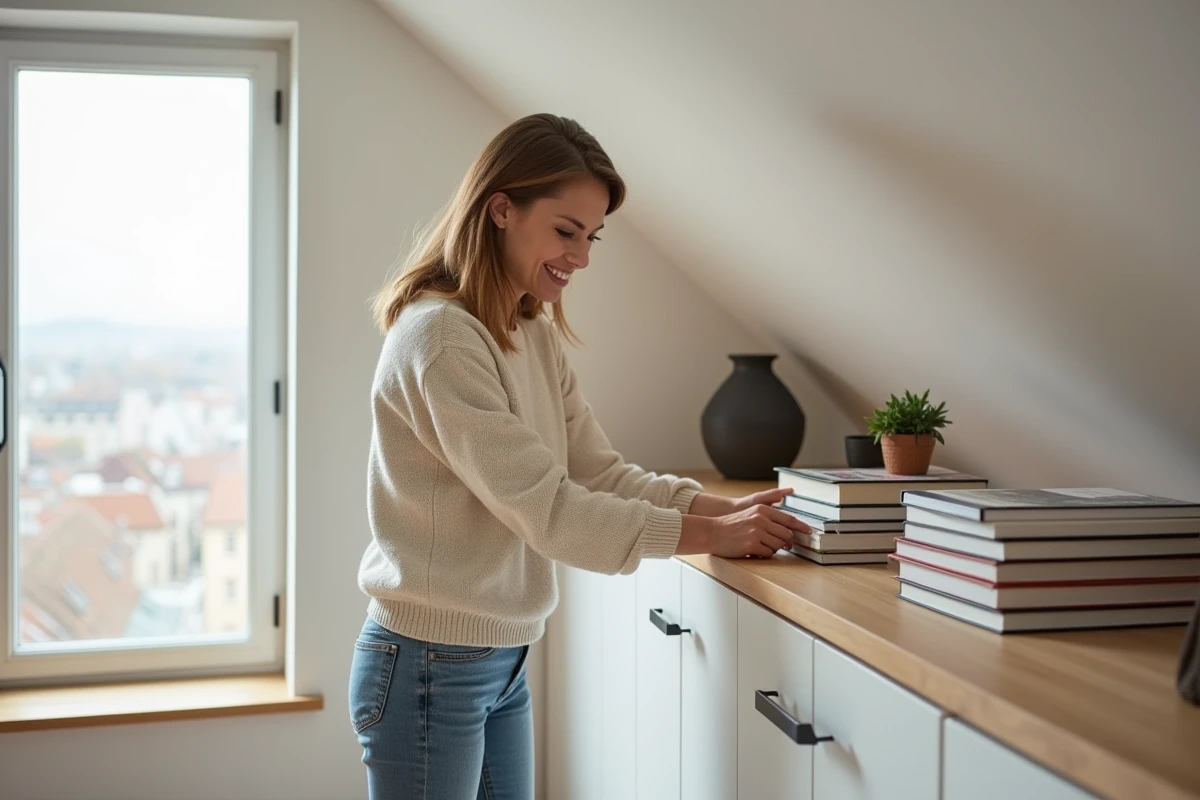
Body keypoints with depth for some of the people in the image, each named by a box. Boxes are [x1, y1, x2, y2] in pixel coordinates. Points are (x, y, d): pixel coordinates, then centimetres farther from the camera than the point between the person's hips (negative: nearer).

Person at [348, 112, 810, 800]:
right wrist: (706, 535, -19)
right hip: (430, 668, -8)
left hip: (504, 663, 8)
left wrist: (723, 509, -10)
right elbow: (542, 507, -23)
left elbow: (600, 472, 4)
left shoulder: (537, 338, 8)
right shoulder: (440, 337, -20)